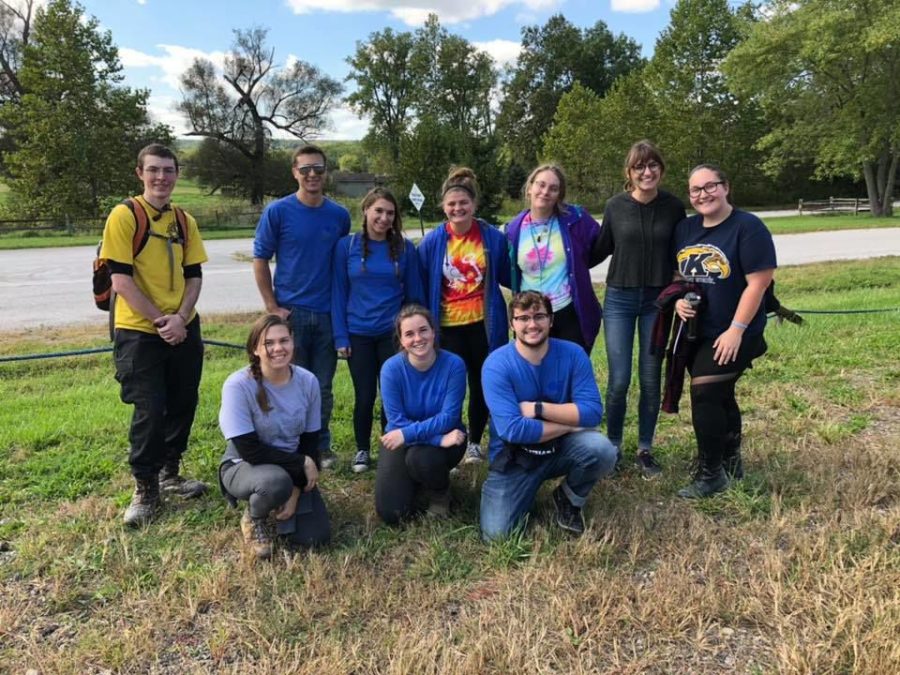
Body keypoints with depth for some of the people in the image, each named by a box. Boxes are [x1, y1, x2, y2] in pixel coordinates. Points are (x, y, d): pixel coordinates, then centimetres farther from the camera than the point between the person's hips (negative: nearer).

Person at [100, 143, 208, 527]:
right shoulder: (123, 215, -8)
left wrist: (180, 318, -10)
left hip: (183, 330, 5)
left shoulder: (185, 222, 8)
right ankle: (145, 489, 15)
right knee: (149, 412, -2)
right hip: (140, 332, -5)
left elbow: (194, 276, 6)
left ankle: (169, 473, 31)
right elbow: (121, 280, -14)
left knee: (182, 404, 12)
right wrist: (160, 320, -16)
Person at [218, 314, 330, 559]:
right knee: (277, 482, -38)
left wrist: (296, 491, -14)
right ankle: (253, 518, -2)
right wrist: (302, 463, -20)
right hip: (243, 466, -4)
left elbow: (310, 443, -4)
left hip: (292, 468, 4)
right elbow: (249, 450, -24)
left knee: (315, 536, -11)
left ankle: (282, 502, 21)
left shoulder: (308, 382, -11)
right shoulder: (238, 385, -24)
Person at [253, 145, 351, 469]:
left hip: (328, 313, 2)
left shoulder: (340, 215, 4)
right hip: (290, 312, -2)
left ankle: (321, 446, 26)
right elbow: (260, 260, -1)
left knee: (323, 387, 11)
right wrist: (272, 306, -6)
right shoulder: (277, 212, -4)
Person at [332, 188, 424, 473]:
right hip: (358, 334, 0)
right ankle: (362, 450, 28)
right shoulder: (347, 245, -3)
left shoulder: (404, 248, -2)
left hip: (394, 333, 0)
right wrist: (340, 336, -5)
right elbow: (338, 293, -1)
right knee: (365, 396, 8)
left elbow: (414, 294, 3)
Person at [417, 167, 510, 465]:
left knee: (482, 385, 11)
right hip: (448, 326, -1)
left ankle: (475, 442, 31)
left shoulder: (493, 237, -5)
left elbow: (507, 277, 9)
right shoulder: (431, 242, -5)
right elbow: (421, 287, 2)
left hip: (484, 324, 1)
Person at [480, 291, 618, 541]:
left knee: (602, 450, -29)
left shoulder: (572, 354, -11)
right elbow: (512, 430, -27)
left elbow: (592, 411, -19)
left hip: (561, 447, 2)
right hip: (514, 456, -2)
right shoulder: (497, 364, -19)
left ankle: (569, 498, 4)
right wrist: (569, 423, -19)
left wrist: (537, 408, -24)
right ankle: (529, 488, 19)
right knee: (496, 533, -14)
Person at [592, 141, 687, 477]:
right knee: (619, 380, -2)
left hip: (657, 301, 1)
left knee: (651, 380, 7)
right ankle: (613, 447, 17)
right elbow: (601, 250, 8)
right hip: (619, 299, -1)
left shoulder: (673, 207, -2)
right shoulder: (615, 206, -3)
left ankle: (645, 450, 22)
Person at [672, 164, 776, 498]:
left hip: (730, 335, -6)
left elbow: (758, 282, -17)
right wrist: (679, 299, -6)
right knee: (720, 398, 18)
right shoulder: (685, 228, 7)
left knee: (705, 396, -11)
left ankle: (710, 474, 5)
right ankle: (731, 462, 36)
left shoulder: (748, 227, -13)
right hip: (695, 333, 7)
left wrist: (736, 330, -20)